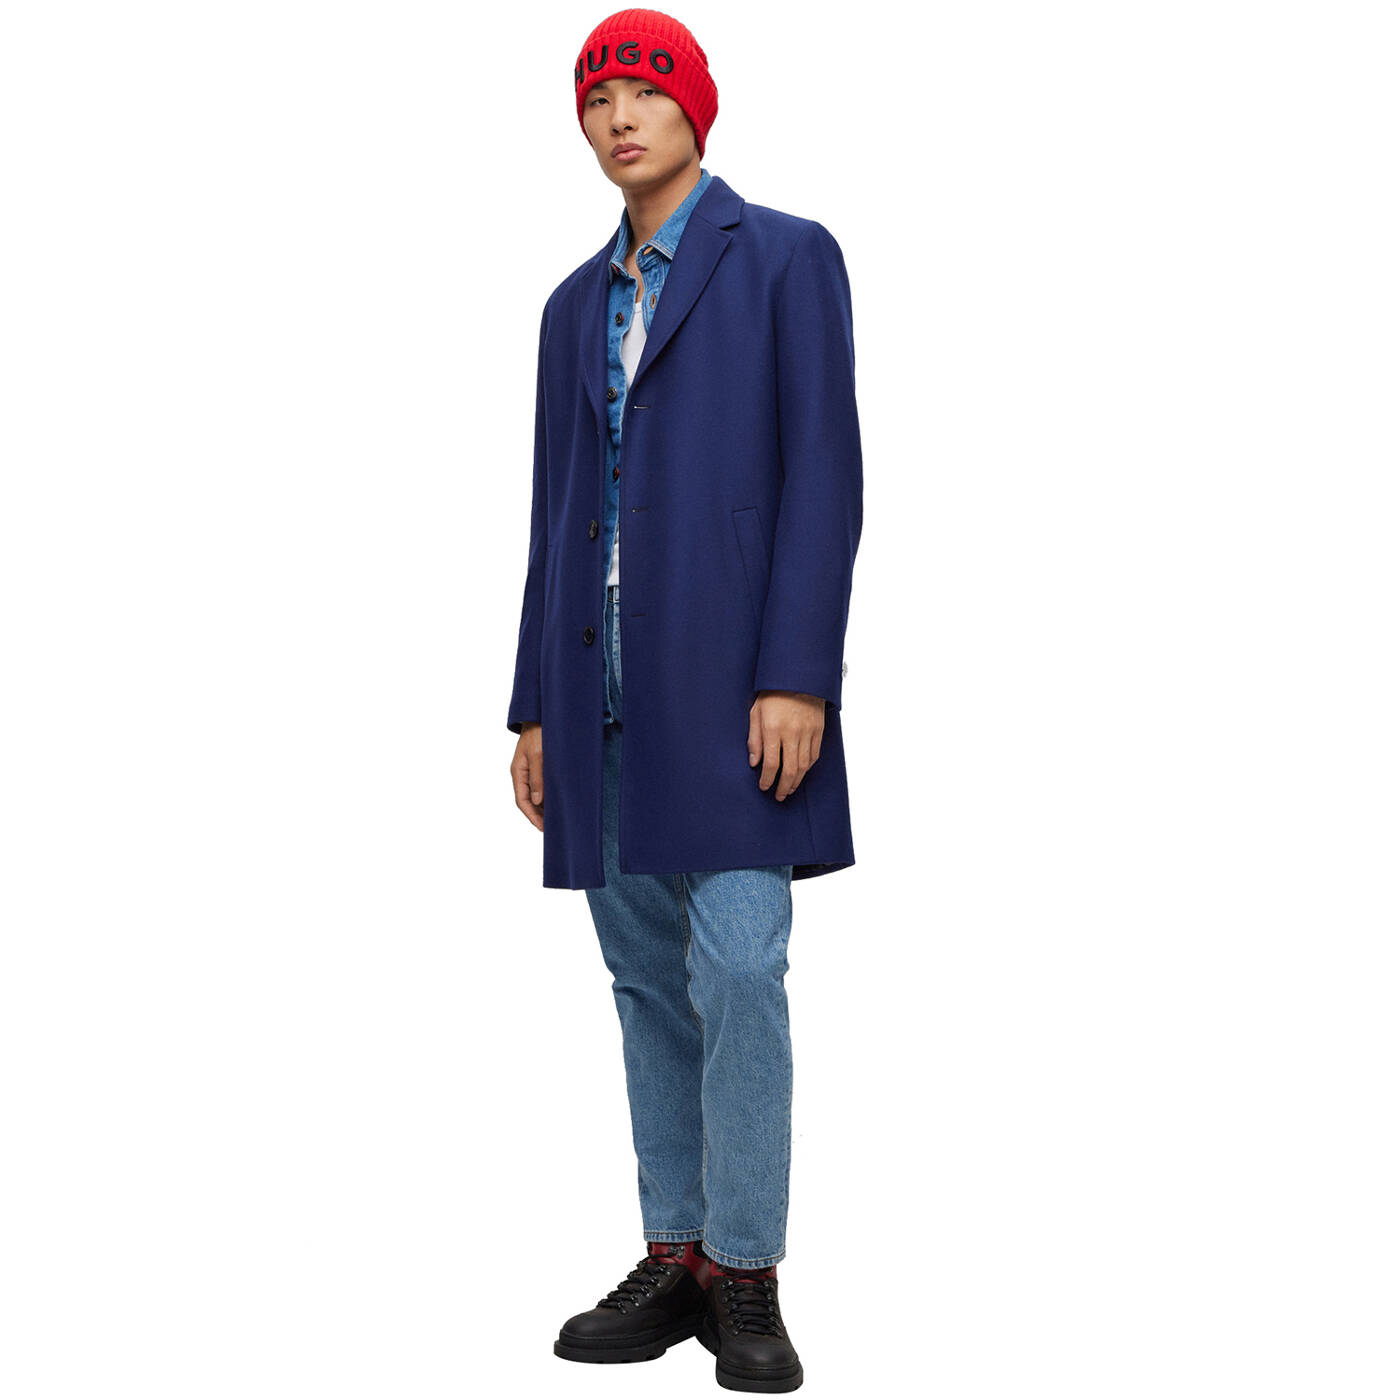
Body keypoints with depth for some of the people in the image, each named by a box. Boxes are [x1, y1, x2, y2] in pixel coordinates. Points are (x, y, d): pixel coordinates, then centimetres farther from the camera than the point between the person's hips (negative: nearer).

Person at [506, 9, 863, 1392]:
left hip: (729, 675, -6)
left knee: (737, 975, -11)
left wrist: (797, 677, -16)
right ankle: (674, 1261, 15)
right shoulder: (577, 304, 19)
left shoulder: (786, 257, 2)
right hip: (602, 687, 6)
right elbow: (556, 510, 17)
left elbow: (822, 475, -7)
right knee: (648, 981, 7)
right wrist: (535, 706, 12)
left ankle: (746, 1280, -1)